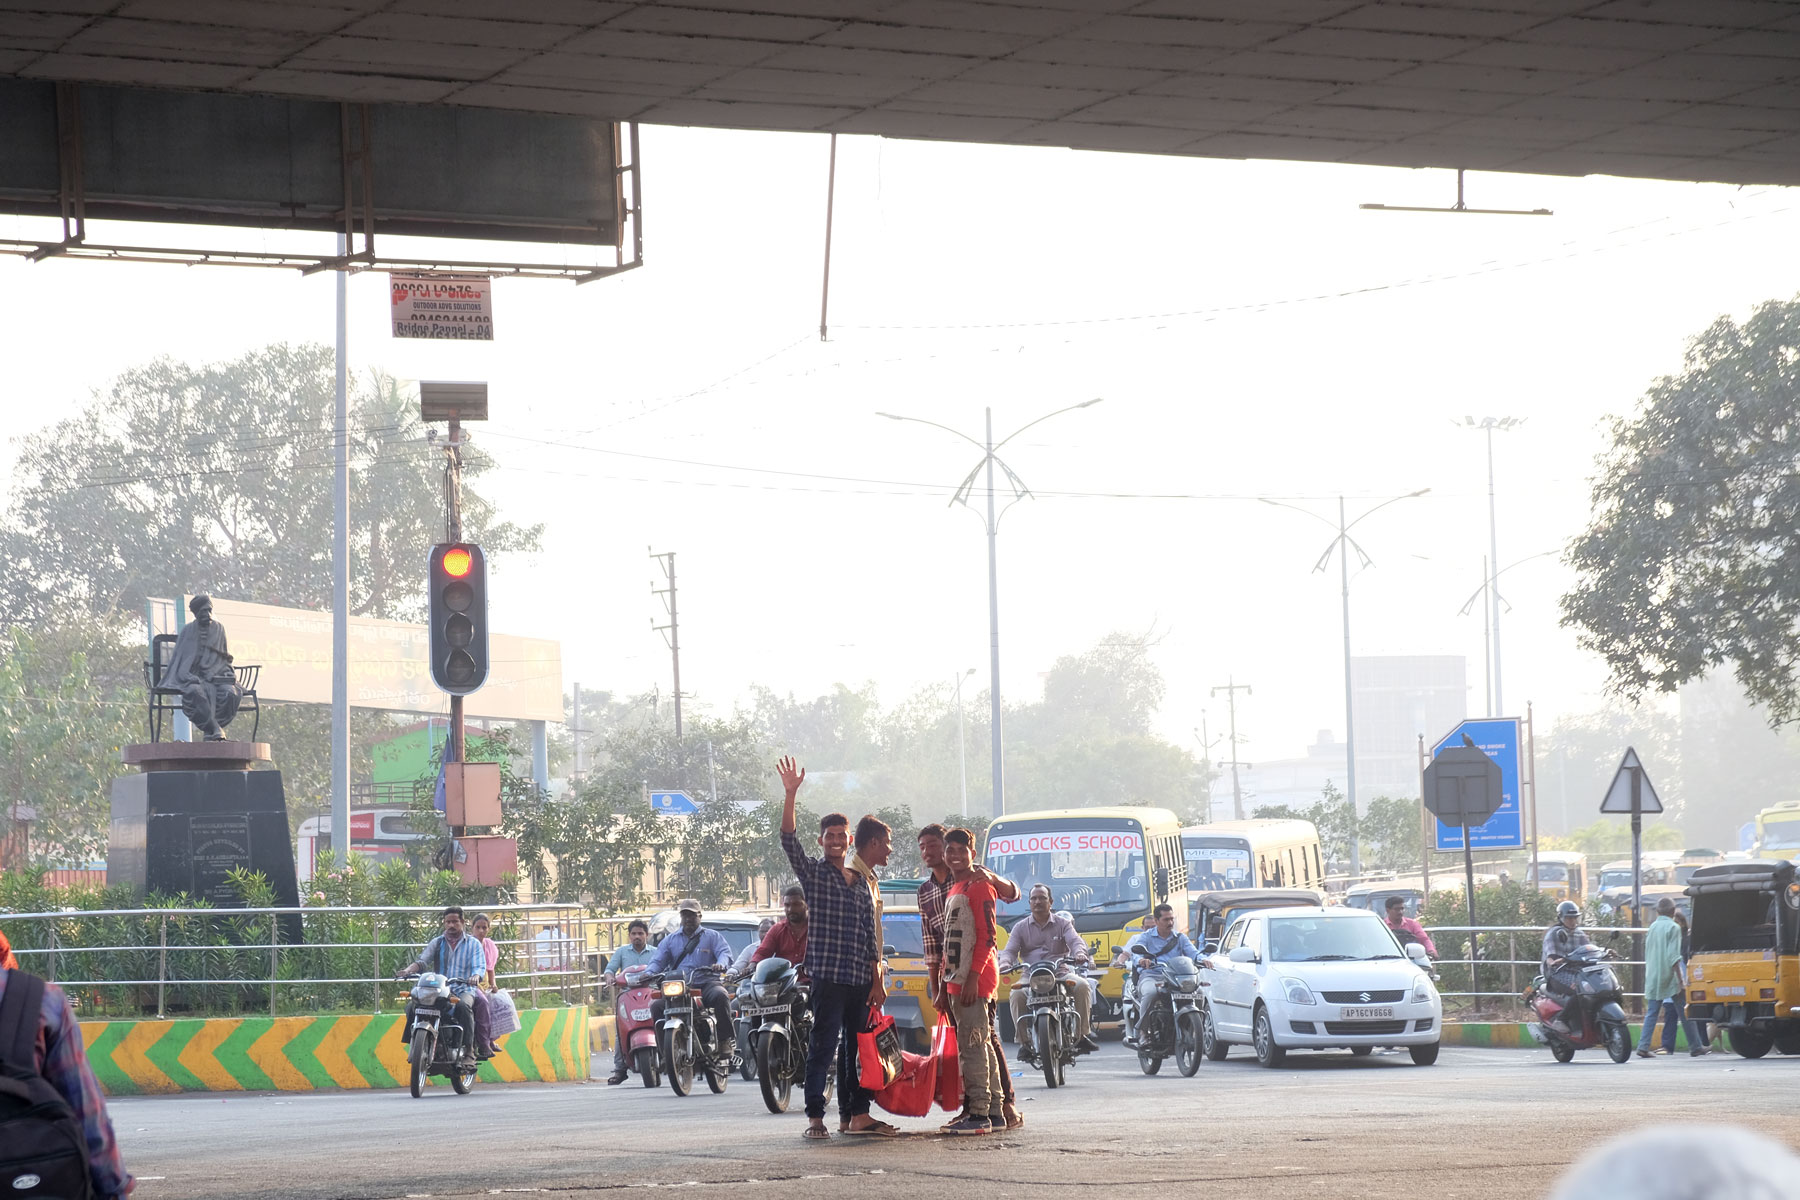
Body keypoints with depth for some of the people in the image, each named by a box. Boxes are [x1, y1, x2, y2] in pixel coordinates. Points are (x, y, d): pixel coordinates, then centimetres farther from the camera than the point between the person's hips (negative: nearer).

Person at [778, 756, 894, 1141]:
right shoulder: (813, 873, 3)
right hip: (827, 975, -5)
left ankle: (858, 1115, 14)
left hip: (860, 979, 5)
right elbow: (790, 840, -14)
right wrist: (790, 795, -25)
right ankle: (815, 1118, -8)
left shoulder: (861, 882, 18)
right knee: (823, 1048, -8)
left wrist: (877, 981, 14)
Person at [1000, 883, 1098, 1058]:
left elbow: (1075, 941, -3)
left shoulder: (1062, 924, 13)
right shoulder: (1020, 928, 15)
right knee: (1017, 994, -32)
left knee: (1081, 985, -29)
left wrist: (1079, 953, -28)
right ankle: (1024, 1041, -24)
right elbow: (1010, 950, 5)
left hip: (1060, 972, 0)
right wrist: (1005, 963, -20)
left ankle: (1082, 1033, -18)